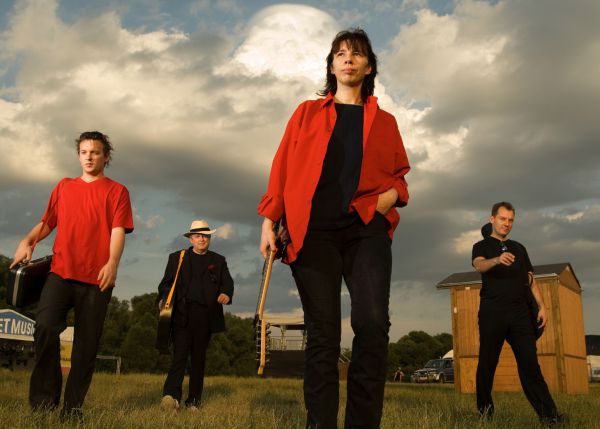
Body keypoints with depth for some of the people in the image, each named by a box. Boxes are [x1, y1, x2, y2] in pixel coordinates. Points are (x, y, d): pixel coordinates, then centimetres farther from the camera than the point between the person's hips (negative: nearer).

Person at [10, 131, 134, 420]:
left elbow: (118, 230, -3)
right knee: (45, 326, -18)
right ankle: (44, 399, -3)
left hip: (96, 277, -2)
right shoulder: (64, 187, 19)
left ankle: (73, 407, 11)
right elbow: (47, 222, 22)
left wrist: (112, 262, -20)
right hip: (60, 270, 2)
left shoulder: (116, 191, 8)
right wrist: (27, 241, 1)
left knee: (86, 344, 0)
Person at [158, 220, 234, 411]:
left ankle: (194, 400, 11)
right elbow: (166, 282, 9)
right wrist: (163, 299, -11)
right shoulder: (176, 258, 16)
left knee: (198, 358, 5)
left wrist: (226, 293, -15)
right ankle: (171, 395, -20)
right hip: (182, 314, -1)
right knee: (180, 354, -13)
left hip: (206, 316, 2)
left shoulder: (218, 261, 18)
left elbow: (227, 282, 9)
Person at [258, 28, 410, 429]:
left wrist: (392, 195, -2)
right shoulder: (307, 112, 19)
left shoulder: (384, 121, 21)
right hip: (314, 229, 0)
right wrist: (269, 220, 2)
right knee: (323, 333, -3)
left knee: (373, 325, -17)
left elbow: (399, 176, 22)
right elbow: (283, 169, 12)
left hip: (366, 228, 1)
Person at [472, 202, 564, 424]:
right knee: (487, 363, 1)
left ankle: (548, 414, -9)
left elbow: (530, 279, 20)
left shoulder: (519, 248, 21)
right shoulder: (482, 246, 7)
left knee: (530, 363, -4)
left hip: (520, 312, 3)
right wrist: (497, 259, -37)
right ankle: (484, 412, 11)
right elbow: (479, 265, -15)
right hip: (492, 312, -3)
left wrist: (542, 306, 7)